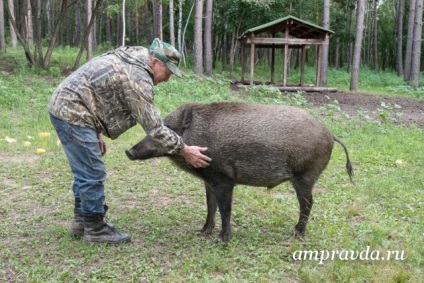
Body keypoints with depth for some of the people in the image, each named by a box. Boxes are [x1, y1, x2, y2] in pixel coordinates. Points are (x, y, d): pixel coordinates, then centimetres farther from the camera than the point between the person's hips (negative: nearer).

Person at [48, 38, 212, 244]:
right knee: (93, 174, -4)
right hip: (73, 114, -11)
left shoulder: (128, 59, 13)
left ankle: (82, 220, 30)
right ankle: (95, 229, 7)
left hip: (63, 107, 11)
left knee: (85, 172, 18)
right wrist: (184, 150, -13)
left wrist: (97, 132, 19)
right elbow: (153, 126, -19)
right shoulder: (138, 78, -18)